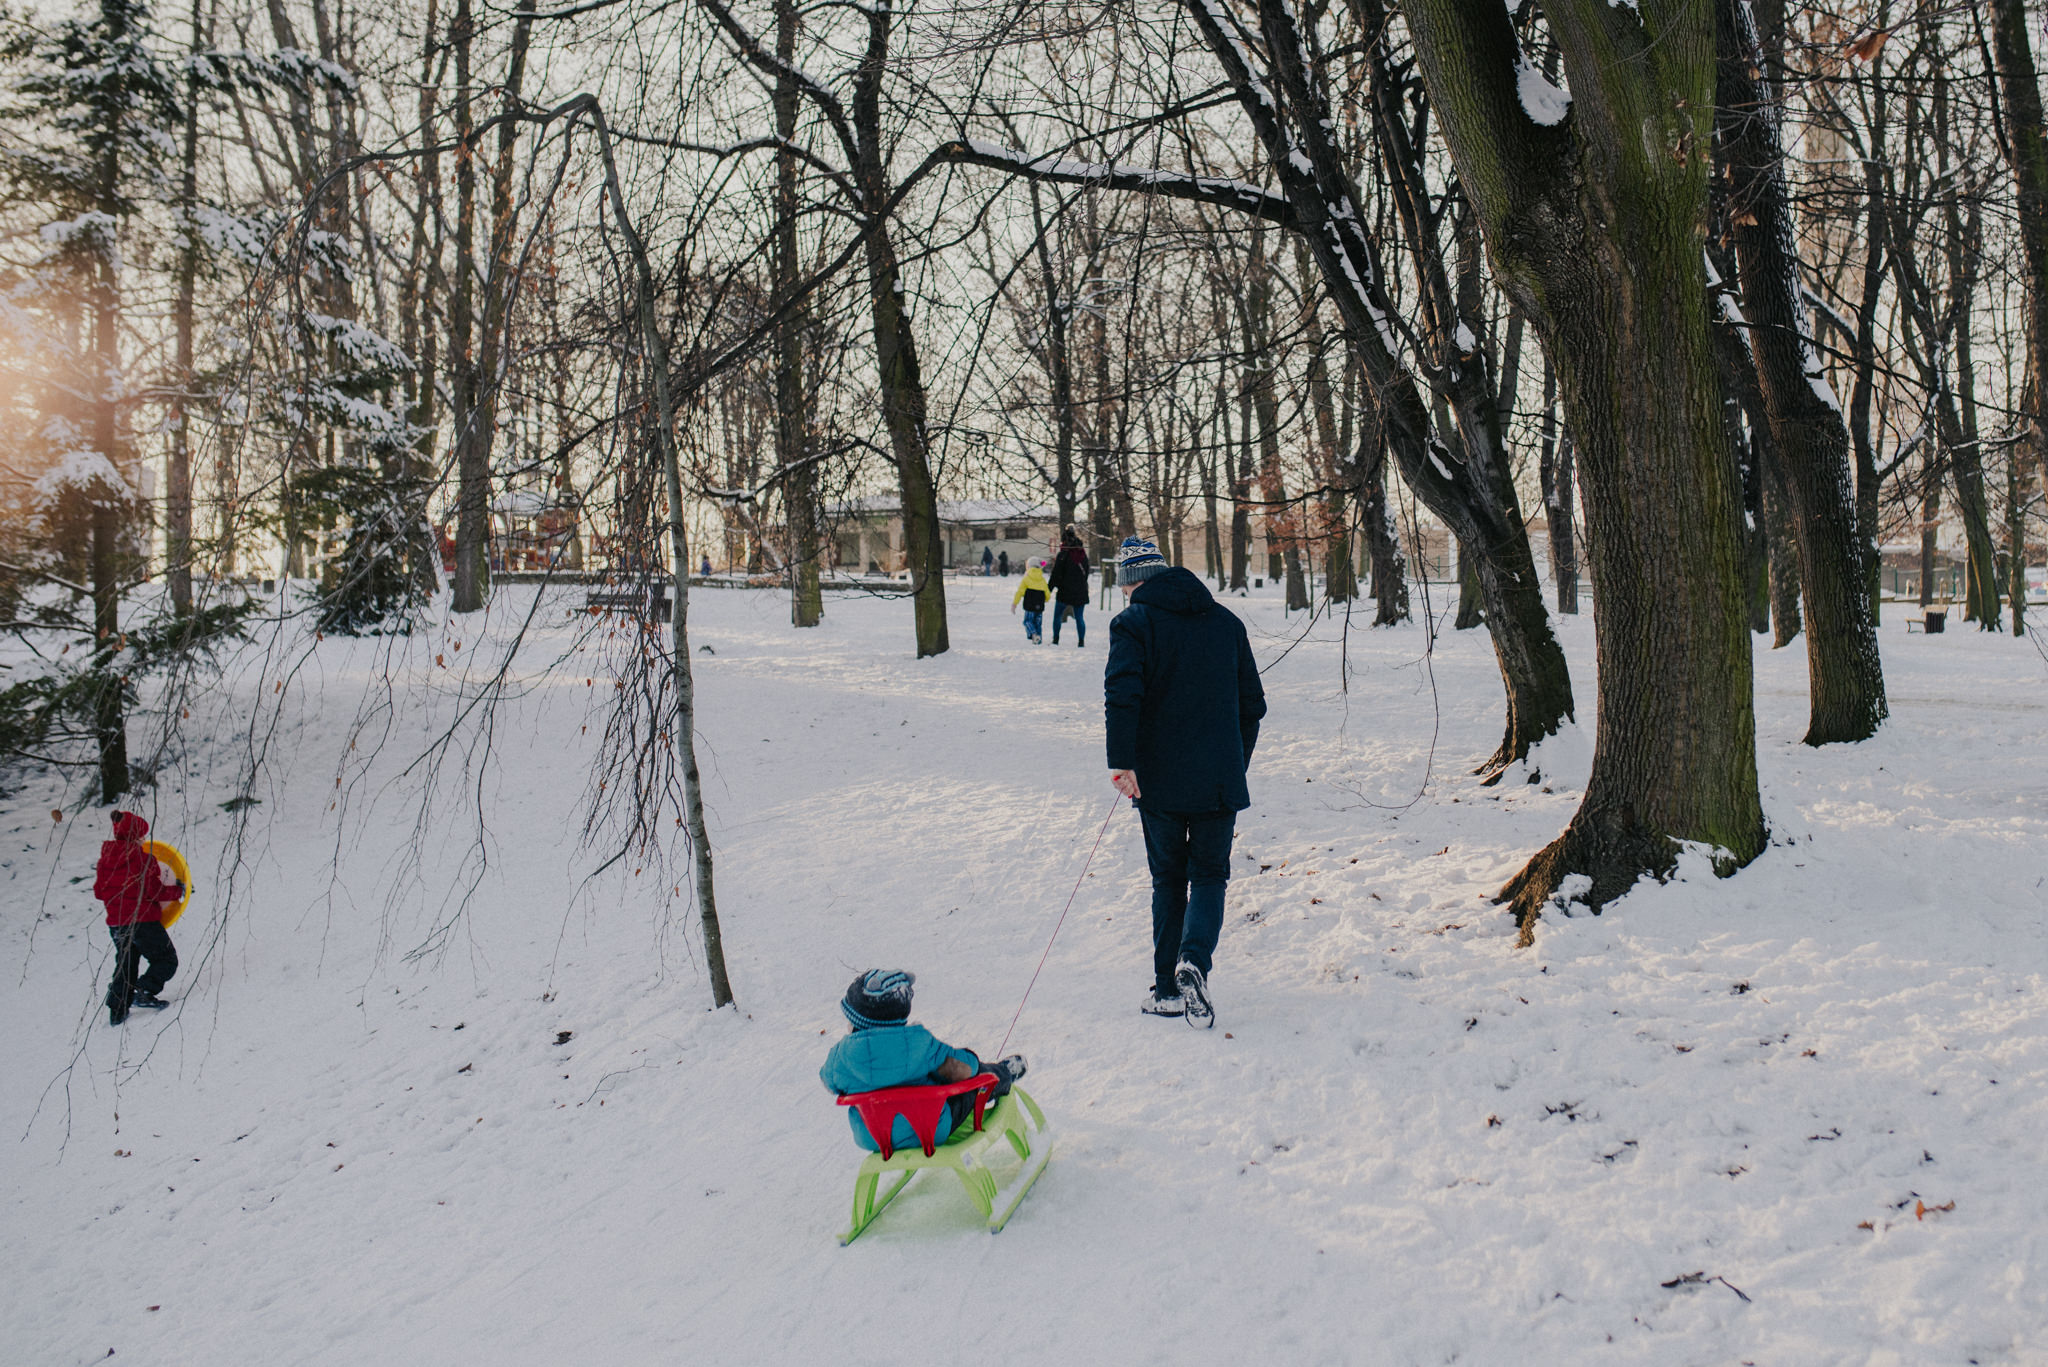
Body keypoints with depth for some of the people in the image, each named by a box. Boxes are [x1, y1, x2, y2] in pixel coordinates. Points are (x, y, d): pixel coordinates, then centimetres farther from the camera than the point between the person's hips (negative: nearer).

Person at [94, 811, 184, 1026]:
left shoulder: (105, 860, 6)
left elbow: (99, 891, 12)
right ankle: (144, 991, -15)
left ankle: (117, 1010, 12)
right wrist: (178, 891, 2)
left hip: (116, 923, 7)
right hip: (143, 921, -7)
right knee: (166, 960, 6)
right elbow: (155, 892, -14)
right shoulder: (144, 860, -13)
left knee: (125, 966, 20)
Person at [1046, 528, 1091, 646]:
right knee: (1079, 617, 7)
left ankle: (1056, 639, 9)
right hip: (1081, 592, 4)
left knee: (1057, 615, 11)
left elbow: (1056, 575, -11)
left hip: (1065, 592, -4)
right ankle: (1081, 641, 1)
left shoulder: (1063, 555, -11)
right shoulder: (1083, 554, 5)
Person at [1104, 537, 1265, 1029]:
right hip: (1219, 778, 2)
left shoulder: (1133, 623, -4)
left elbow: (1122, 694, -19)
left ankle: (1169, 988, 13)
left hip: (1159, 780, -2)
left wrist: (1121, 761, -17)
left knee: (1168, 879, 12)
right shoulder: (1226, 621, 11)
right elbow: (1252, 703, 15)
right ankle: (1195, 960, -16)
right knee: (1209, 875, 9)